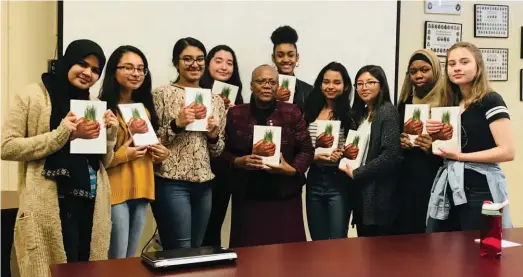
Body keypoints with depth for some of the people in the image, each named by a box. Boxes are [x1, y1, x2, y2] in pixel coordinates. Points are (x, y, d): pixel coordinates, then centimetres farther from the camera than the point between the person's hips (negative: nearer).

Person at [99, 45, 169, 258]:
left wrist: (161, 153, 6)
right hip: (115, 191, -7)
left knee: (131, 258, 15)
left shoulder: (144, 108, 15)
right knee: (117, 260, -1)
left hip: (141, 190, 7)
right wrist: (122, 155, -23)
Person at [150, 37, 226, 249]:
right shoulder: (162, 94, -4)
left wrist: (214, 136, -5)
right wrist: (176, 124, -19)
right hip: (171, 183, -5)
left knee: (196, 250, 14)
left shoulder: (215, 99, 11)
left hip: (204, 185, 6)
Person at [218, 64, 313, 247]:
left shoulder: (292, 113, 3)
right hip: (247, 198, 0)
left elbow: (307, 150, 3)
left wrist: (292, 169, -13)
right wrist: (238, 162, -13)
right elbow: (222, 152, 6)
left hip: (285, 197, 0)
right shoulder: (235, 114, 5)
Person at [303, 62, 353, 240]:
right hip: (314, 181, 4)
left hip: (339, 181, -4)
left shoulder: (350, 113, -3)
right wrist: (314, 156, -10)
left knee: (338, 241, 0)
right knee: (317, 242, 14)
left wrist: (341, 155, -19)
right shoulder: (311, 112, 8)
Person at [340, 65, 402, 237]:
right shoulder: (360, 113, 15)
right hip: (360, 190, 8)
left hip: (379, 193, -8)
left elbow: (391, 155, -19)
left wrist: (356, 173, -13)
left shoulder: (388, 112, -9)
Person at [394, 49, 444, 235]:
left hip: (435, 180, -5)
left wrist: (434, 147, -22)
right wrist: (399, 142, -1)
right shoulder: (405, 103, 12)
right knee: (404, 234, 8)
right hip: (406, 180, 5)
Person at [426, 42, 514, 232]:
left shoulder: (490, 100, -7)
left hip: (480, 190, -6)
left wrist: (460, 156, -17)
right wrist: (434, 135, 1)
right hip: (449, 189, 6)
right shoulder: (449, 104, 12)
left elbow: (508, 151, -16)